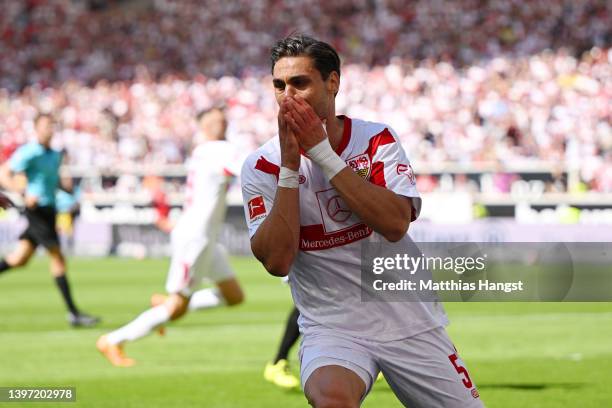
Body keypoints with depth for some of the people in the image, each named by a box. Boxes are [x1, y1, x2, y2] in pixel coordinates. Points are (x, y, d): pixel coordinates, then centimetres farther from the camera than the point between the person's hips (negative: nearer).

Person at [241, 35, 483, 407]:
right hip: (332, 327, -3)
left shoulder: (377, 139, -1)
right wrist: (290, 166, -20)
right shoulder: (262, 166, -4)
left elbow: (395, 223, -19)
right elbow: (277, 261, -16)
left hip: (410, 320, 3)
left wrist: (322, 153, -21)